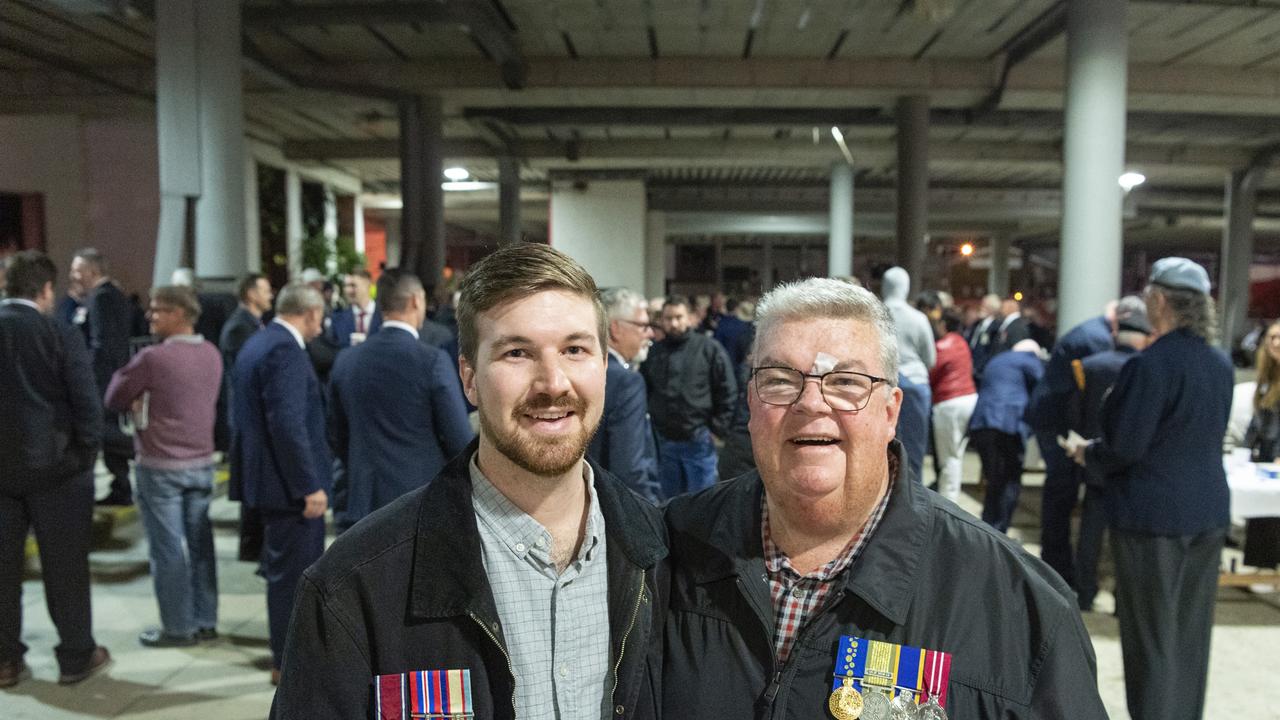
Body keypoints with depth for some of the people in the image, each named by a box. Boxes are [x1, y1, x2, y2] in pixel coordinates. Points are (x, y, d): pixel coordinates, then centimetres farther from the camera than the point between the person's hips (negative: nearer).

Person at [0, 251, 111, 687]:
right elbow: (87, 403, -15)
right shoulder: (60, 335, -12)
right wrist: (86, 453, -2)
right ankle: (77, 655, 16)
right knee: (65, 565, 6)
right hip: (55, 464, -4)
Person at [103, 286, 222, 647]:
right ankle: (205, 621, 20)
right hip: (201, 462, 6)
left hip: (160, 465, -6)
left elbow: (114, 399, -5)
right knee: (199, 544, 12)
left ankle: (178, 627, 11)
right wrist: (148, 400, 1)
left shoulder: (153, 358, -17)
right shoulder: (212, 354, 3)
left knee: (167, 549, 3)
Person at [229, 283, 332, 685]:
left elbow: (244, 417, 18)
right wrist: (310, 485, -22)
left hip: (271, 478, 11)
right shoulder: (286, 350, -20)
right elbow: (288, 424, -26)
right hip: (290, 483, -10)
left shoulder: (256, 344, 13)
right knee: (293, 573, 2)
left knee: (290, 571, 21)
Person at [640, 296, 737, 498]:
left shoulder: (709, 349, -4)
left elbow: (727, 392, -3)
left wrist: (718, 428, -6)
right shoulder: (654, 352, 5)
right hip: (664, 443, 3)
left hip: (699, 442, -3)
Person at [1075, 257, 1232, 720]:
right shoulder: (1220, 362, 4)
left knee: (1152, 636, 5)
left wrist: (1088, 456, 0)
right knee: (1191, 633, 17)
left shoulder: (1150, 365, -20)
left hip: (1153, 513, -7)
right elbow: (1208, 434, 13)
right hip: (1209, 510, 7)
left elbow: (1125, 446, -20)